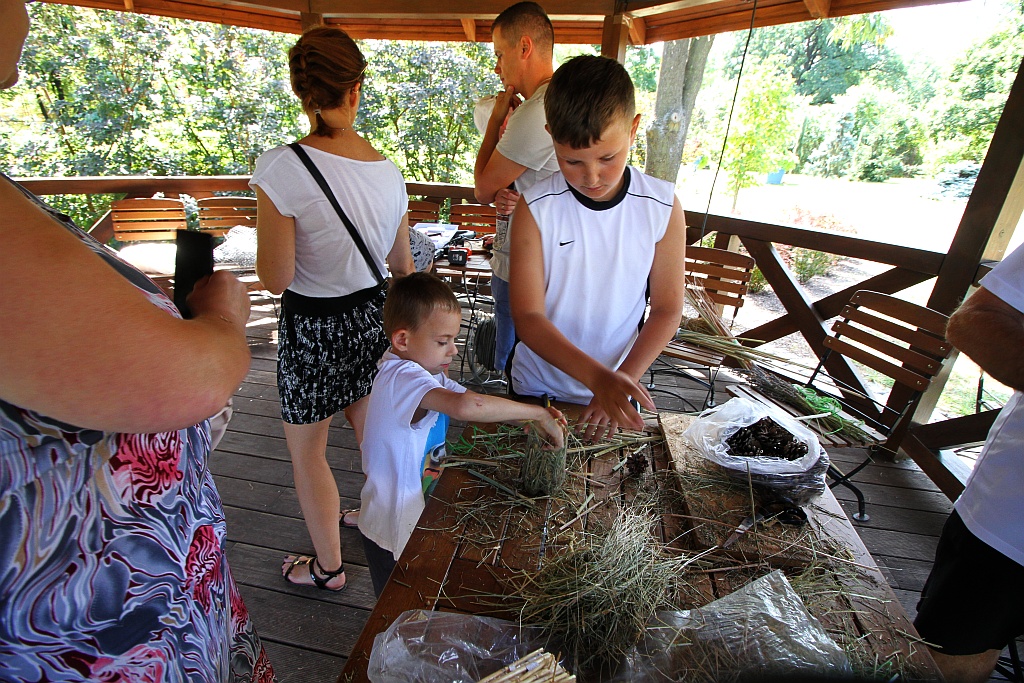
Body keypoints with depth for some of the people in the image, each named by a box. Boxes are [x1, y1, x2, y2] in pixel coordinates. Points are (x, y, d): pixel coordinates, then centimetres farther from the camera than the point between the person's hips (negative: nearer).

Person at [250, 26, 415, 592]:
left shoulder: (281, 168, -21)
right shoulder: (387, 169, -5)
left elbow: (275, 278, -17)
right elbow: (401, 264, 6)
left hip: (313, 330, -5)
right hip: (372, 315, 5)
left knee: (306, 451, 16)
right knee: (371, 430, 26)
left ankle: (328, 567, 35)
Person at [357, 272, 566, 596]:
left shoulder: (425, 371, 2)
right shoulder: (401, 376, -30)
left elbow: (474, 405, 4)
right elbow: (465, 406, -47)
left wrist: (532, 416, -13)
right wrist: (537, 414, -36)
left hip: (419, 517, 9)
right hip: (393, 532, -8)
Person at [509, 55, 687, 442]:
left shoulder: (664, 207, -13)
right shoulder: (537, 209, -18)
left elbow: (667, 310, -7)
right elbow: (528, 317, -22)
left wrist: (622, 381, -18)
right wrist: (597, 376, -34)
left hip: (616, 389, 1)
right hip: (538, 387, 0)